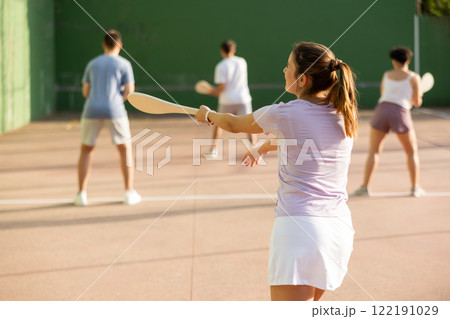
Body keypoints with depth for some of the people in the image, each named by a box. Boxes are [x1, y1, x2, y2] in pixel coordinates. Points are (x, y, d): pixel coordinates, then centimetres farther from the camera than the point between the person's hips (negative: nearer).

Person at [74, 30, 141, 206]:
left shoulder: (92, 64, 15)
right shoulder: (124, 64, 6)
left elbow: (86, 92, 15)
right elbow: (129, 91, -1)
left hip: (92, 110, 2)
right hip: (114, 110, -2)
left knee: (86, 150, 16)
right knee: (125, 148, 12)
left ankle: (81, 194, 10)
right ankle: (129, 193, 9)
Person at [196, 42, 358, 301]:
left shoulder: (283, 114, -4)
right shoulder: (346, 116, 10)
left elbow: (234, 124, 17)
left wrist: (208, 115, 38)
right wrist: (263, 149, 49)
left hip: (299, 226, -6)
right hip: (340, 228, 7)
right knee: (308, 303, 26)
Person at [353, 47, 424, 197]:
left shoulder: (387, 75, 15)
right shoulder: (414, 77, 6)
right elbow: (417, 103, 6)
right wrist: (418, 95, 29)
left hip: (382, 110, 2)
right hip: (401, 114, -2)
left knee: (373, 152, 9)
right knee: (412, 152, 14)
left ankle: (365, 186, 1)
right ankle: (415, 187, 11)